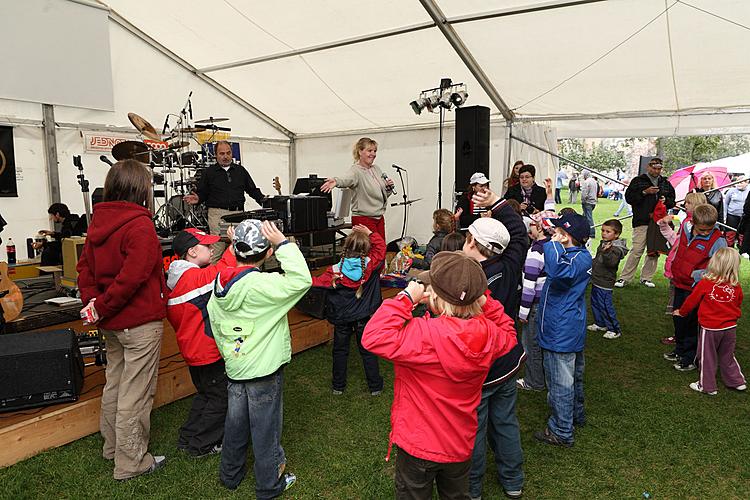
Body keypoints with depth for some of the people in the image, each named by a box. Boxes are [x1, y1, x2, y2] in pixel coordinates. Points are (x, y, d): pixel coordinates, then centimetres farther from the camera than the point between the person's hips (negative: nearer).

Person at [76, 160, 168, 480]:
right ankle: (131, 463, 17)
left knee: (114, 383, 23)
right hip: (141, 322, -8)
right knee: (136, 393, 4)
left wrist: (93, 303, 0)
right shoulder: (140, 226, -19)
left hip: (112, 323, 9)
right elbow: (133, 276, -26)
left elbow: (85, 268, 8)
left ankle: (113, 447, 40)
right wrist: (102, 309, -15)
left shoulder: (98, 222, 7)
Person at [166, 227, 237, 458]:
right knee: (220, 397, 6)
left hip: (192, 350, 10)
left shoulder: (175, 279, 7)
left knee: (205, 394, 25)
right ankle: (201, 445, 16)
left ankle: (186, 438, 33)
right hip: (209, 351, -10)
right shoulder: (196, 277, -23)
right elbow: (225, 269, -33)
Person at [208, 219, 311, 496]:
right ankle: (269, 484, 25)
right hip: (264, 370, -6)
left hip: (235, 367, 7)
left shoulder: (219, 287, 0)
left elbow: (216, 327, 8)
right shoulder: (262, 284, -24)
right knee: (266, 428, 9)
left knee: (235, 423, 22)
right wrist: (283, 244, -26)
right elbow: (302, 281, -32)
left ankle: (230, 474, 41)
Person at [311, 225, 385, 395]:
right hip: (364, 317, 0)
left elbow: (318, 282, -9)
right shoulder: (370, 265, -16)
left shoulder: (336, 270, -17)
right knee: (368, 351, 14)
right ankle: (375, 386, 24)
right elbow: (381, 246, -1)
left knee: (340, 350, 16)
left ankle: (338, 386, 28)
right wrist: (370, 233, 2)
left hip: (341, 317, 0)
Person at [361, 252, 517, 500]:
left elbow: (374, 338, -36)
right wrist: (484, 300, -4)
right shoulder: (488, 333, -14)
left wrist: (406, 297, -30)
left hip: (419, 445, -5)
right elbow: (508, 334, 10)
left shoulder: (426, 335, -34)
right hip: (461, 445, 6)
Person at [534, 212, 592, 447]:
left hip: (561, 332, -10)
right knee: (573, 375, 25)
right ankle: (576, 415, 44)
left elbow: (560, 271, -46)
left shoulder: (580, 258, -24)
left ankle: (562, 432, 14)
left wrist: (552, 243, -34)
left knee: (560, 382, 2)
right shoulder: (580, 255, 5)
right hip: (572, 329, 10)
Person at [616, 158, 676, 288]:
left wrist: (666, 200, 0)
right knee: (637, 250, -10)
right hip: (642, 222, -5)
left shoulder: (666, 183, 17)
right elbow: (629, 198, -3)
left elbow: (672, 201, 22)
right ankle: (624, 278, -2)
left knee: (654, 251, 6)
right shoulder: (638, 181, 4)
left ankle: (646, 278, 17)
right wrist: (644, 192, -14)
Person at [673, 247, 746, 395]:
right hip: (730, 327, 4)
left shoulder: (705, 283, -17)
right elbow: (738, 306, 10)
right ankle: (737, 381, 31)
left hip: (710, 328, -4)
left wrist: (681, 311, 12)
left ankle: (707, 386, 17)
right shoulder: (736, 287, -5)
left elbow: (691, 300, -5)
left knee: (707, 358, 9)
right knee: (727, 357, 22)